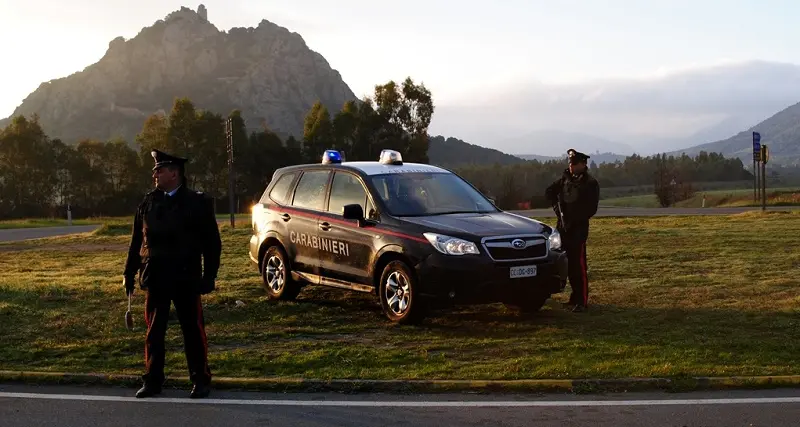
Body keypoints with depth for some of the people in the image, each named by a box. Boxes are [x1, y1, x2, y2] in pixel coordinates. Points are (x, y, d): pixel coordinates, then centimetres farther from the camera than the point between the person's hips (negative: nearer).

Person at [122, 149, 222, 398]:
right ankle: (152, 381, 16)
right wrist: (129, 273, 6)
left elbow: (212, 244, -3)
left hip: (186, 279, -3)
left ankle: (200, 380, 14)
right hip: (154, 278, 3)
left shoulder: (198, 203, -3)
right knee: (153, 331, 7)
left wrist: (209, 277, -8)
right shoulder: (148, 203, 7)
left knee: (193, 330, 3)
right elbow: (136, 241, 9)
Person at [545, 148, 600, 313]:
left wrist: (574, 219, -11)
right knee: (569, 264, 10)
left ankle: (582, 302, -7)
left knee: (579, 265, -9)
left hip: (578, 228, -6)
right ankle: (575, 297, 21)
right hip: (563, 227, 6)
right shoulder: (565, 178, 9)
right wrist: (557, 208, 10)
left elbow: (591, 209, -10)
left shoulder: (590, 183, -7)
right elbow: (549, 192, 22)